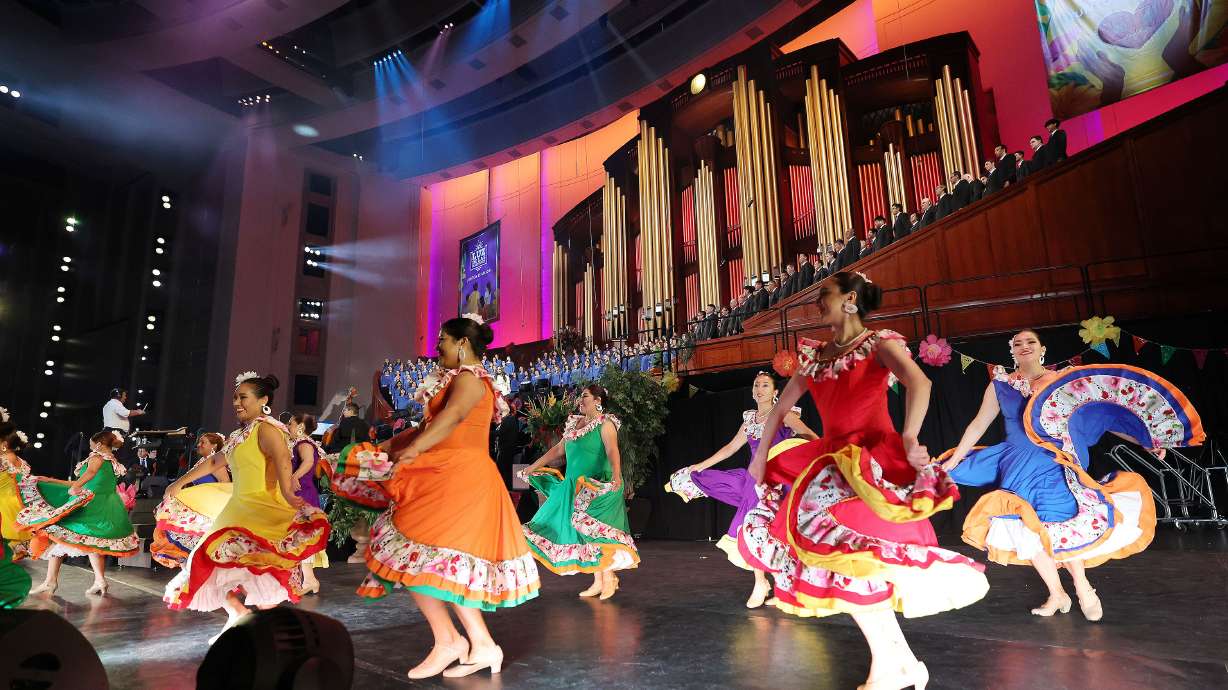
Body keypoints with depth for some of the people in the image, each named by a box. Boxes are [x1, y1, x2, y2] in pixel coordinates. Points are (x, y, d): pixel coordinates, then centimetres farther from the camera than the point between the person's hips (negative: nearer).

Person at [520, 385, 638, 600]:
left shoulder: (605, 423, -8)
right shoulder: (575, 423, 14)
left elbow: (612, 451, -24)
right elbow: (558, 449, 21)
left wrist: (617, 476, -41)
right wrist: (533, 467, 22)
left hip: (598, 487, -7)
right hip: (576, 487, 7)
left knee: (596, 530, -10)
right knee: (585, 533, 8)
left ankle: (608, 578, 3)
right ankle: (598, 581, 16)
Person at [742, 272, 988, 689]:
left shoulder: (879, 344, -5)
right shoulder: (815, 355, 13)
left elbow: (919, 383, -24)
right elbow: (781, 408, 16)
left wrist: (908, 439, -39)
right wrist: (761, 457, 11)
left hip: (873, 459, -7)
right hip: (831, 460, 7)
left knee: (849, 549, -16)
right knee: (842, 559, 4)